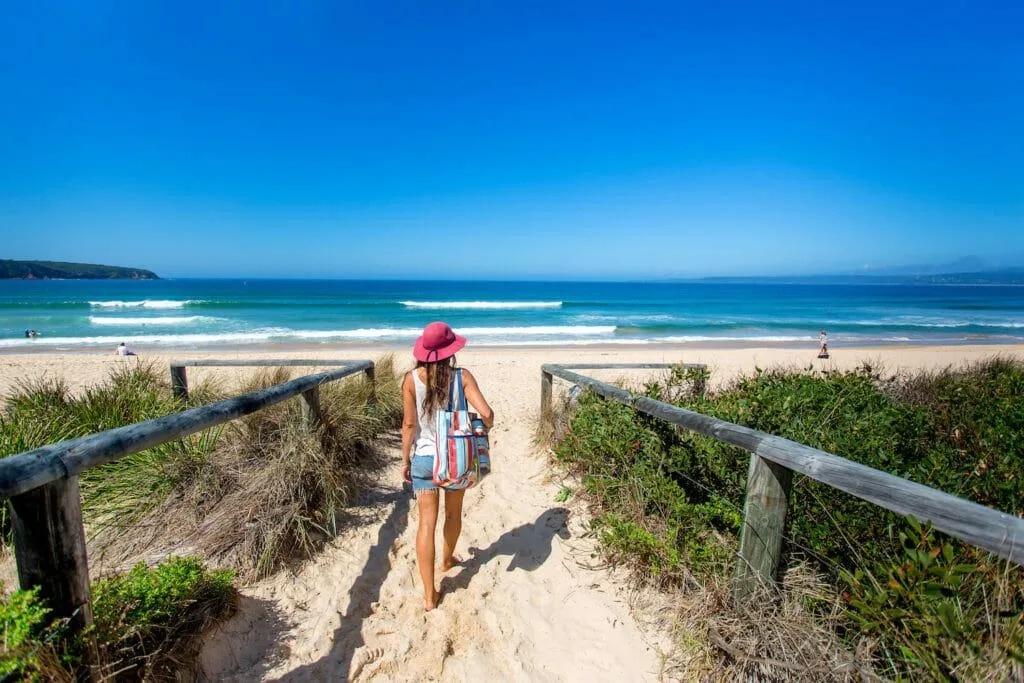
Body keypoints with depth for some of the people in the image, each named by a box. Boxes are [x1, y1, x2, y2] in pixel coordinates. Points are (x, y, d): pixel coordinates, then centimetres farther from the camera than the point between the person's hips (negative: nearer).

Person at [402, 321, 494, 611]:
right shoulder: (462, 377, -12)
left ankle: (429, 595, 12)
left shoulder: (412, 379, -10)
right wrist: (486, 426, 5)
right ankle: (447, 560, 49)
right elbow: (486, 414, -19)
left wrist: (405, 459, 3)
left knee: (427, 523, 6)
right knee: (454, 513, 24)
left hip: (424, 459, 0)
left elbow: (409, 423, -9)